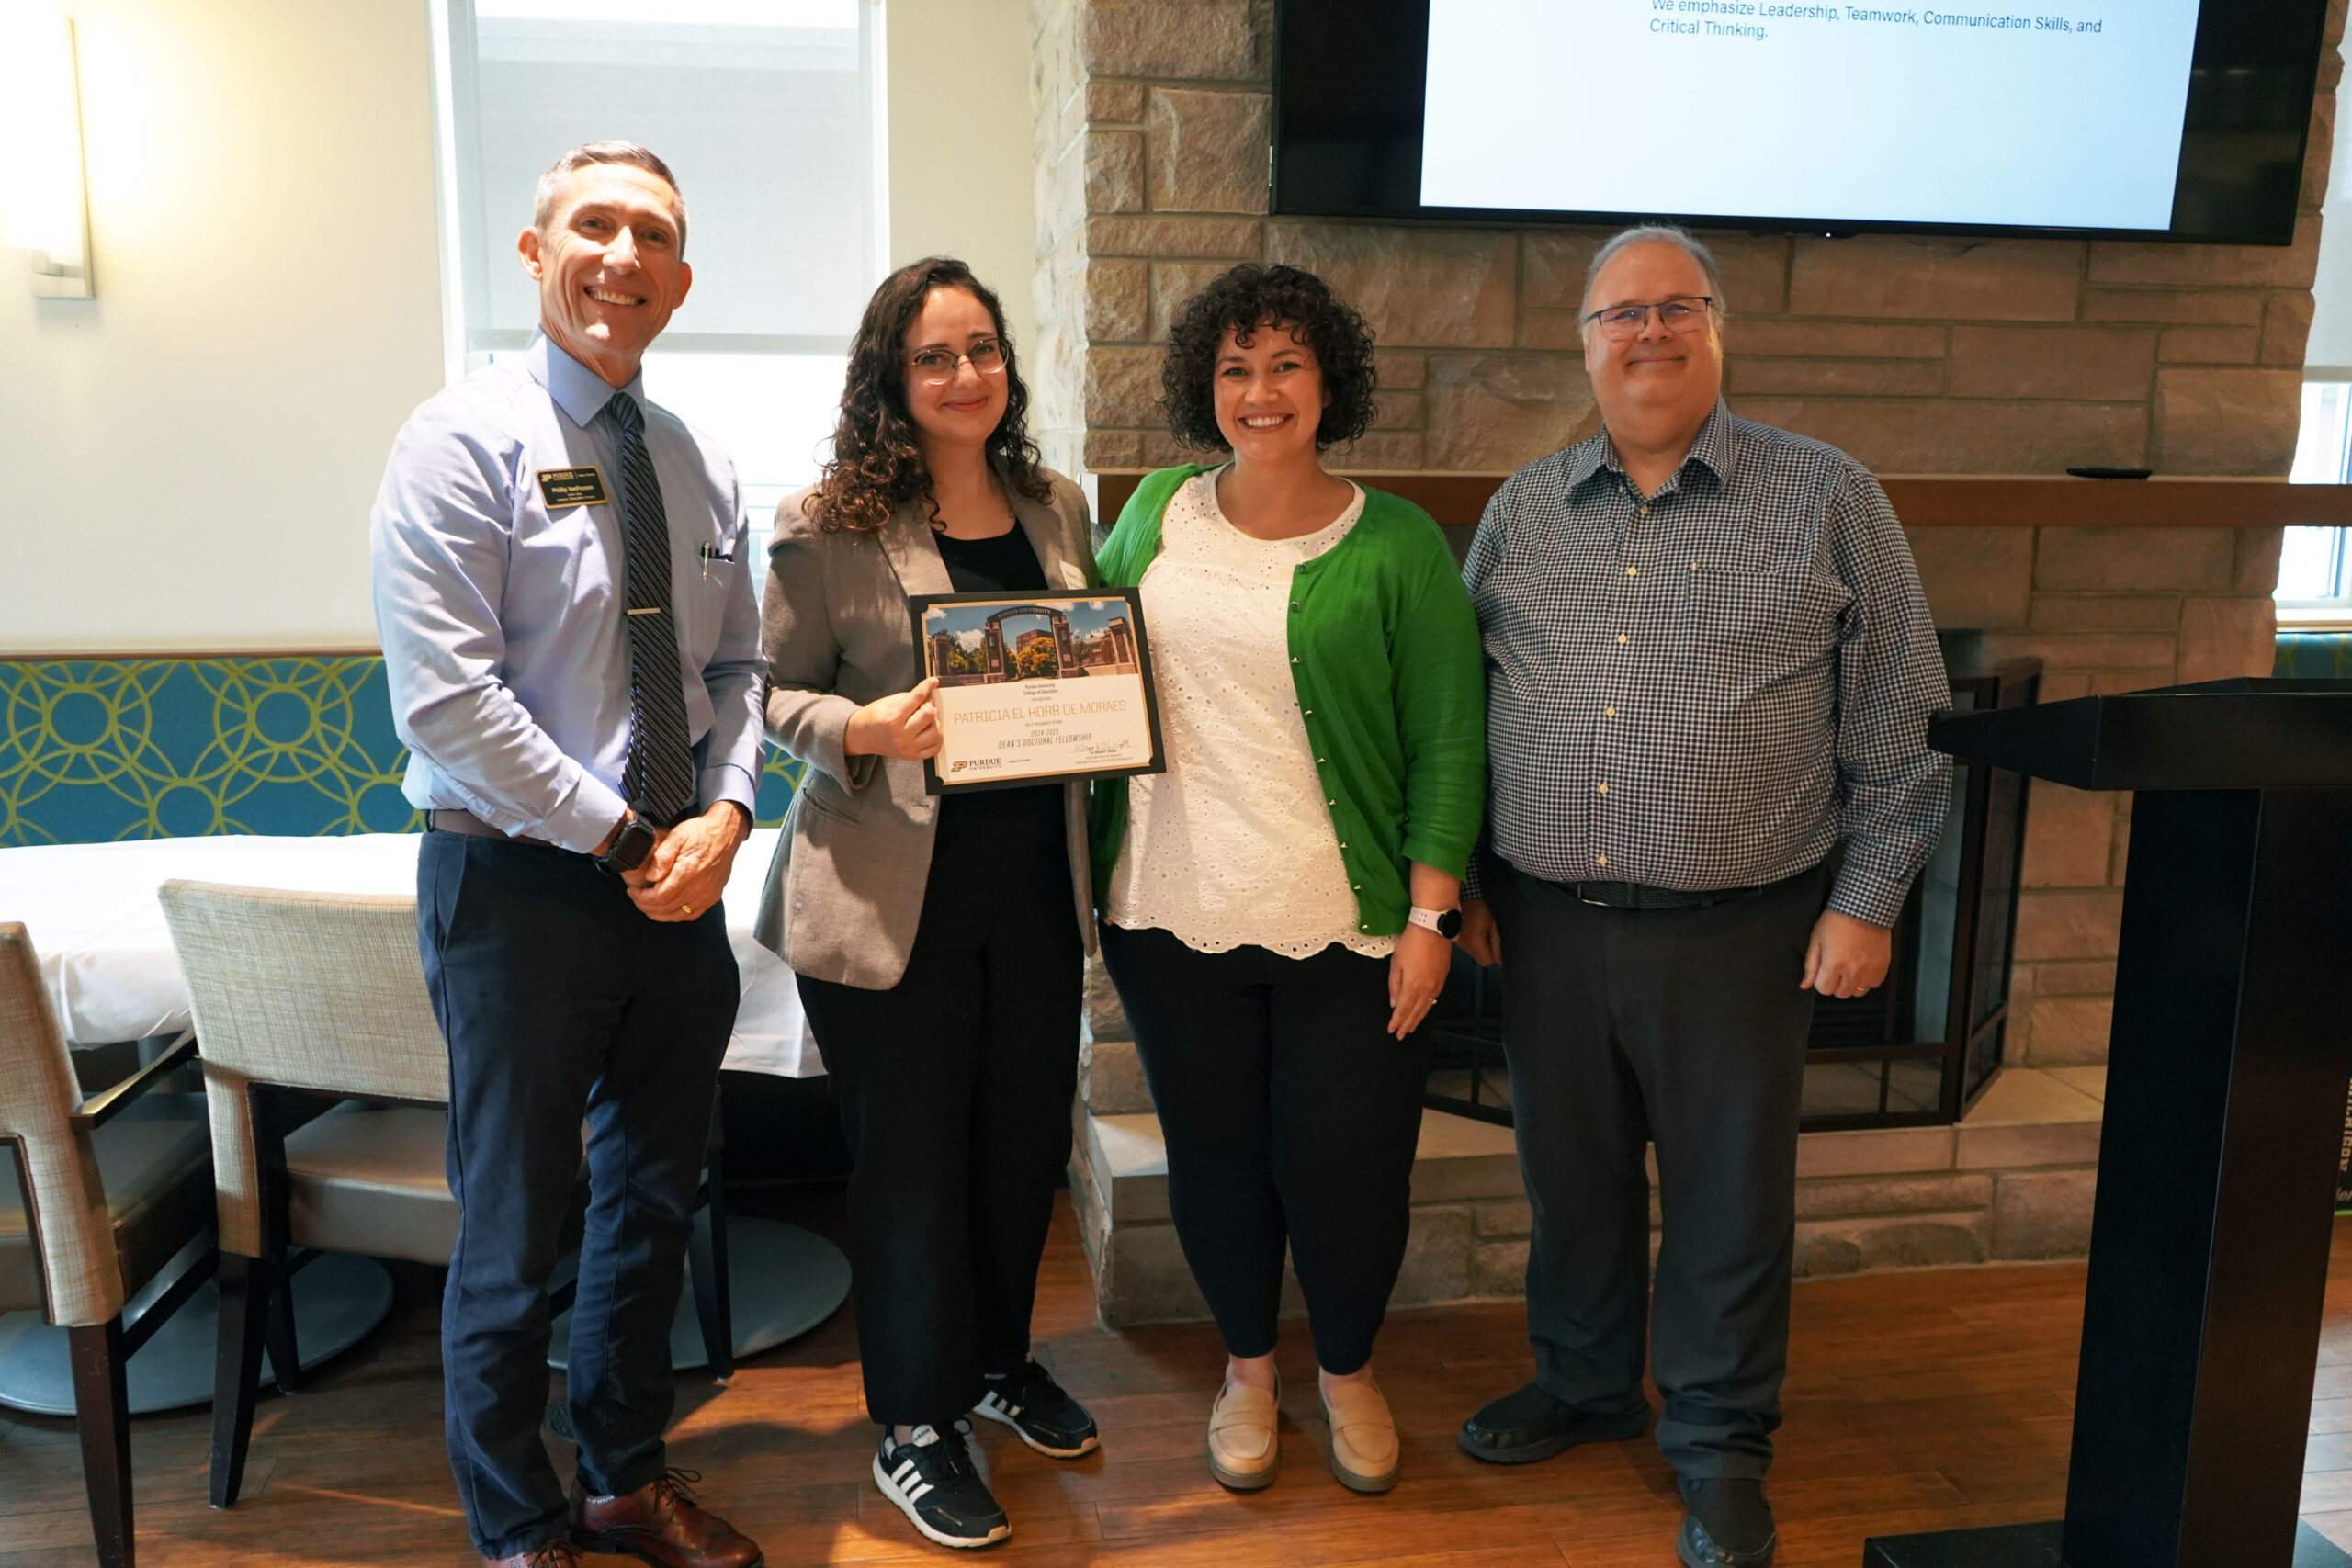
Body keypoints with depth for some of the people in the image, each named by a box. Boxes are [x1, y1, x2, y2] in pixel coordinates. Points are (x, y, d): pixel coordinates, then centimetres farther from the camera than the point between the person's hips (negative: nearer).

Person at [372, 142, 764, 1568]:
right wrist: (622, 837, -15)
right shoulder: (467, 442, -10)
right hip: (518, 886, -6)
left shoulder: (699, 466, 9)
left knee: (657, 1200, 18)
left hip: (679, 882, 6)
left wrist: (724, 813, -6)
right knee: (514, 1233, 7)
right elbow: (446, 700, -18)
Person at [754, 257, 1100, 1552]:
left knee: (1027, 1137, 16)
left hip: (1034, 886, 5)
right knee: (911, 1156, 6)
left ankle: (1001, 1359, 41)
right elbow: (776, 691, -4)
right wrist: (865, 730, -22)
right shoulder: (827, 524, -8)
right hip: (893, 897, -5)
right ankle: (915, 1424, 25)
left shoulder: (1055, 507, 8)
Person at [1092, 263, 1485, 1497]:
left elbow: (1447, 744, -6)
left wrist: (1430, 917, -10)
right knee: (1214, 1157, 15)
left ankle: (1347, 1370, 37)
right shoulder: (1155, 514, 5)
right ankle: (1248, 1368, 39)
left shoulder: (1398, 545, -6)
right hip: (1174, 917, 3)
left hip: (1344, 929, -3)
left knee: (1344, 1170, 8)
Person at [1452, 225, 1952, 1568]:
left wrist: (1867, 900, -6)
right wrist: (1461, 877, 8)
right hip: (1549, 924, 3)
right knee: (1573, 1175, 17)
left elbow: (1896, 725, -2)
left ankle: (1721, 1441, 29)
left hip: (1736, 930, -3)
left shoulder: (1829, 499, -2)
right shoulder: (1523, 511, 7)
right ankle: (1586, 1383, 40)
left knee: (1729, 1196, 9)